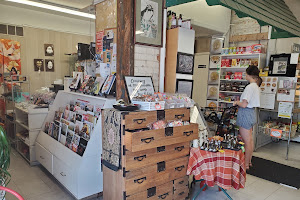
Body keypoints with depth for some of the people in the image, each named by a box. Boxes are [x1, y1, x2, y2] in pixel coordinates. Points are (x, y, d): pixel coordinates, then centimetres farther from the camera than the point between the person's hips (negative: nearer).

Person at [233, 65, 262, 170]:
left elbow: (244, 104, -23)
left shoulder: (249, 87, -19)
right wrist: (240, 102, 16)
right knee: (250, 139, 17)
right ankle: (249, 161, 29)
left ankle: (246, 164, 11)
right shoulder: (257, 87, 10)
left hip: (246, 113, -10)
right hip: (252, 113, 10)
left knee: (246, 141, -1)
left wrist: (236, 102, -4)